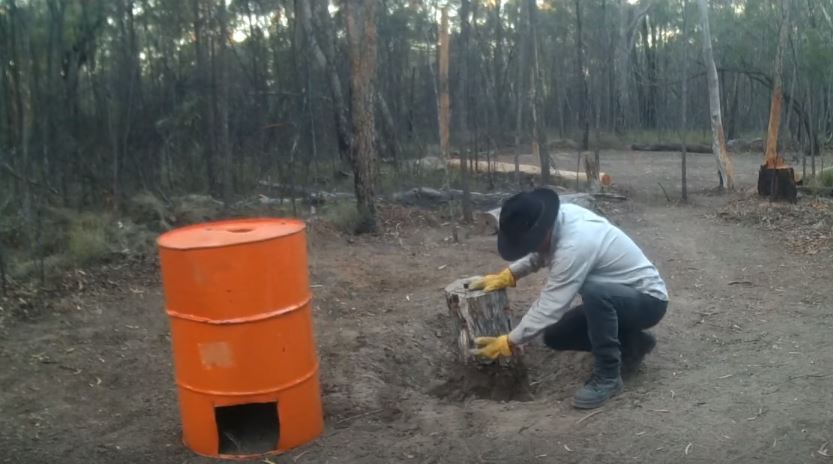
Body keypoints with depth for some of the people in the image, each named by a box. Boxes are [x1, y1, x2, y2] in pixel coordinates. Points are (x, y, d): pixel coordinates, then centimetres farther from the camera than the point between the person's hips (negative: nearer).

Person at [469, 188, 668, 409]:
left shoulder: (573, 246, -35)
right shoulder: (560, 215, -10)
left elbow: (549, 307, -30)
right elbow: (538, 254, 12)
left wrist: (507, 343, -21)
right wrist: (505, 277, -2)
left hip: (648, 299, -9)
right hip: (617, 295, 9)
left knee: (594, 292, -39)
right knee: (555, 337, 3)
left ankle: (607, 376, -20)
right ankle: (630, 343, 16)